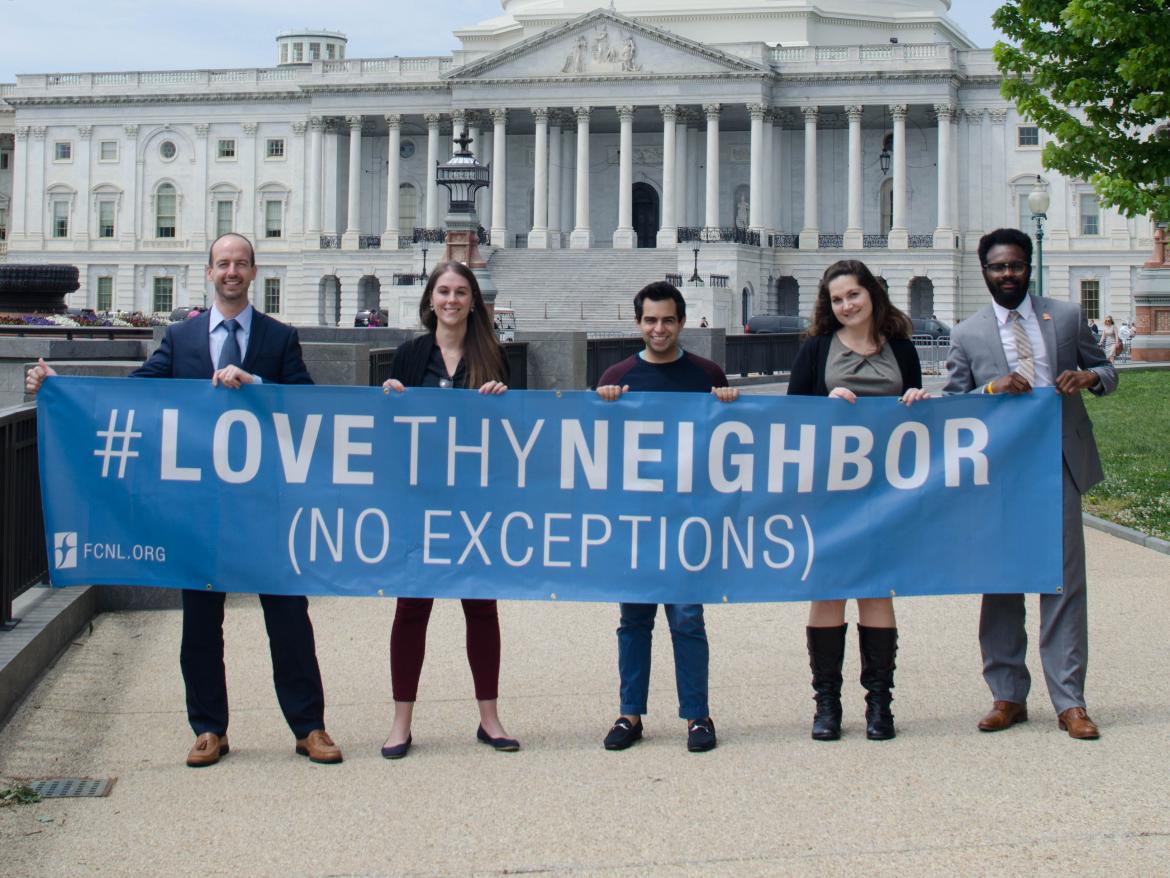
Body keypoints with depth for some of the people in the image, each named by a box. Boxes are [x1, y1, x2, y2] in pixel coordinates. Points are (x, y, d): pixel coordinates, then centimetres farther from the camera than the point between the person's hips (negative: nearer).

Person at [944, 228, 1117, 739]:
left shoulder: (1066, 317, 8)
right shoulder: (967, 336, 6)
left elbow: (1105, 371, 13)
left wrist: (1090, 377, -10)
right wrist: (991, 389, -16)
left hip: (1058, 467, 0)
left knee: (1064, 582, -2)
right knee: (999, 583, 5)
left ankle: (1069, 702, 3)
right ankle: (1008, 696, 16)